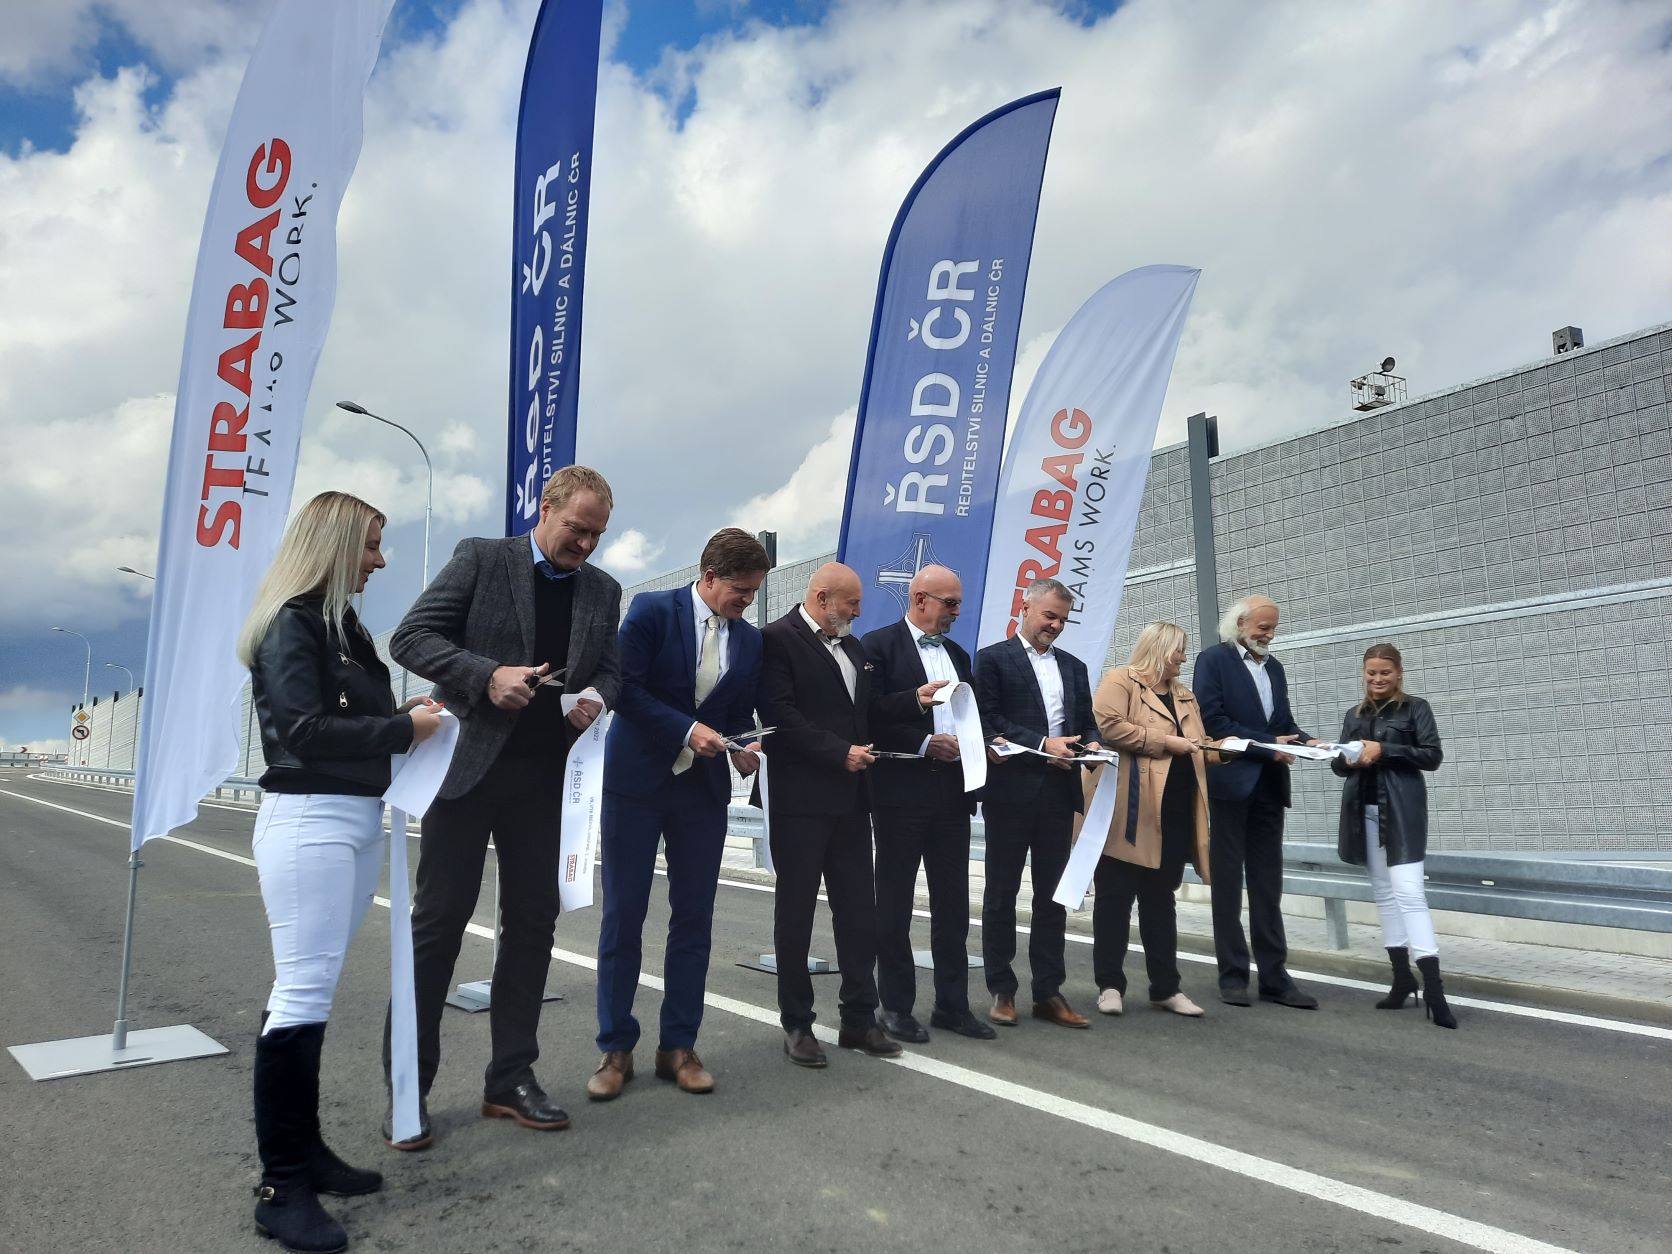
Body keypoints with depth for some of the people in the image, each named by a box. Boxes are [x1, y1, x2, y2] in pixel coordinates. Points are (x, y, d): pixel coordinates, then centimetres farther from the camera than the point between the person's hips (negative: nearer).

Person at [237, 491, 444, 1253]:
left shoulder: (343, 625, 15)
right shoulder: (290, 625, -11)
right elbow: (302, 730, -20)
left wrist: (407, 716, 0)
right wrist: (401, 727, -14)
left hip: (359, 819, 9)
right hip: (307, 821, -9)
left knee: (311, 990, 14)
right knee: (302, 994, -5)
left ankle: (303, 1150, 25)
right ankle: (281, 1185, 4)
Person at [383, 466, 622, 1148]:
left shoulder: (603, 590, 9)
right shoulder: (481, 558, -3)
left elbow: (610, 669, 14)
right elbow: (410, 637, -7)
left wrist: (595, 695, -10)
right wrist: (487, 675, -21)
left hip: (546, 777, 4)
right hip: (470, 765, -4)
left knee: (532, 923, 8)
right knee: (438, 922, 2)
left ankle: (511, 1078, 21)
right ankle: (407, 1086, 15)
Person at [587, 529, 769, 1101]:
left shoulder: (750, 639, 7)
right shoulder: (652, 610, -7)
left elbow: (742, 711, 12)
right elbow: (625, 688, -13)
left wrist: (741, 747, -9)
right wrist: (687, 730, -19)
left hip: (704, 790, 4)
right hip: (637, 781, -4)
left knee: (694, 919, 7)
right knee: (623, 918, 3)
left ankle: (679, 1046, 20)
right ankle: (616, 1049, 16)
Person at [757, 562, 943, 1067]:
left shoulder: (852, 646, 17)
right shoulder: (778, 639, -9)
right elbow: (781, 714, -18)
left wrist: (915, 699, 4)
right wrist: (840, 753, -18)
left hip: (849, 798, 7)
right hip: (800, 799, -7)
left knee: (859, 910, 10)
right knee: (795, 911, 5)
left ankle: (859, 1018, 22)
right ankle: (797, 1025, 17)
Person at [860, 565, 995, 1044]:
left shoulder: (958, 654, 16)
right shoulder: (880, 645, -5)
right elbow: (872, 717, -12)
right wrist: (925, 744, -17)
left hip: (952, 792, 6)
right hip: (901, 792, -6)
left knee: (953, 902, 10)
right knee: (895, 904, 5)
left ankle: (952, 1004, 20)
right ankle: (895, 1006, 16)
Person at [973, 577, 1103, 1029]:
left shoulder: (1073, 667, 17)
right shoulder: (993, 659, 0)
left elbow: (1088, 722, 15)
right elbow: (990, 721, -10)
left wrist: (1091, 744, -7)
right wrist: (1042, 744, -19)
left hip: (1059, 792, 5)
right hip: (1010, 791, -5)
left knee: (1052, 896, 9)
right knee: (1001, 895, 6)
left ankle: (1049, 992, 17)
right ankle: (1002, 991, 15)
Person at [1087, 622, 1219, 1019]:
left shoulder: (1183, 695, 22)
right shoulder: (1120, 680, -2)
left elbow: (1195, 747, 22)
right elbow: (1109, 726, -17)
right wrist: (1165, 742, -14)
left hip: (1174, 813, 7)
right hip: (1130, 814, -7)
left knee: (1160, 899, 12)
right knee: (1116, 897, 1)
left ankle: (1166, 988, 17)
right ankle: (1110, 985, 9)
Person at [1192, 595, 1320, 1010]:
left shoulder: (1274, 667, 17)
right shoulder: (1213, 660, -4)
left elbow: (1284, 722, 16)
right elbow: (1213, 721, -14)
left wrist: (1305, 741, -5)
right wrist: (1268, 746, -16)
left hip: (1269, 786, 6)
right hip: (1230, 783, -6)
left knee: (1267, 885, 7)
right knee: (1228, 883, 2)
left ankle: (1274, 977, 12)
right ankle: (1233, 976, 8)